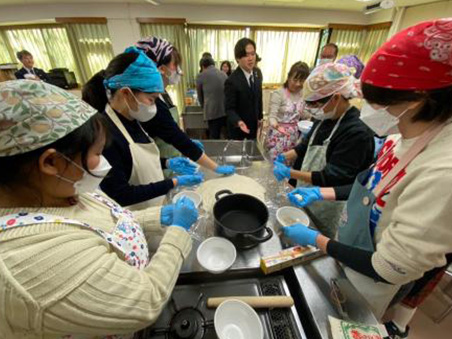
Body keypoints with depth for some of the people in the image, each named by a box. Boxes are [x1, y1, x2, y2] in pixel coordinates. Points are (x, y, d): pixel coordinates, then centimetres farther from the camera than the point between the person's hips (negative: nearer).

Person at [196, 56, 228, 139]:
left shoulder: (201, 76, 6)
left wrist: (205, 108, 35)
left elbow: (200, 96, 17)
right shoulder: (224, 74, 18)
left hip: (213, 111, -4)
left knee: (214, 138, 3)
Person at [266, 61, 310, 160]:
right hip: (279, 135, -5)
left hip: (294, 136, 5)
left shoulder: (303, 95, 4)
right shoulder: (278, 94, -14)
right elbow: (272, 116, -21)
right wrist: (276, 125, -41)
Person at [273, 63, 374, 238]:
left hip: (326, 208, -7)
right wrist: (284, 157, -3)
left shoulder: (357, 133, -25)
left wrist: (290, 173, -26)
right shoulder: (325, 119, 0)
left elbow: (332, 178, -26)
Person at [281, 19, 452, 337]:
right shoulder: (405, 135, -11)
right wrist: (321, 193, -2)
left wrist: (317, 240, -21)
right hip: (350, 251, 6)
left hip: (372, 282, -6)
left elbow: (389, 268, -29)